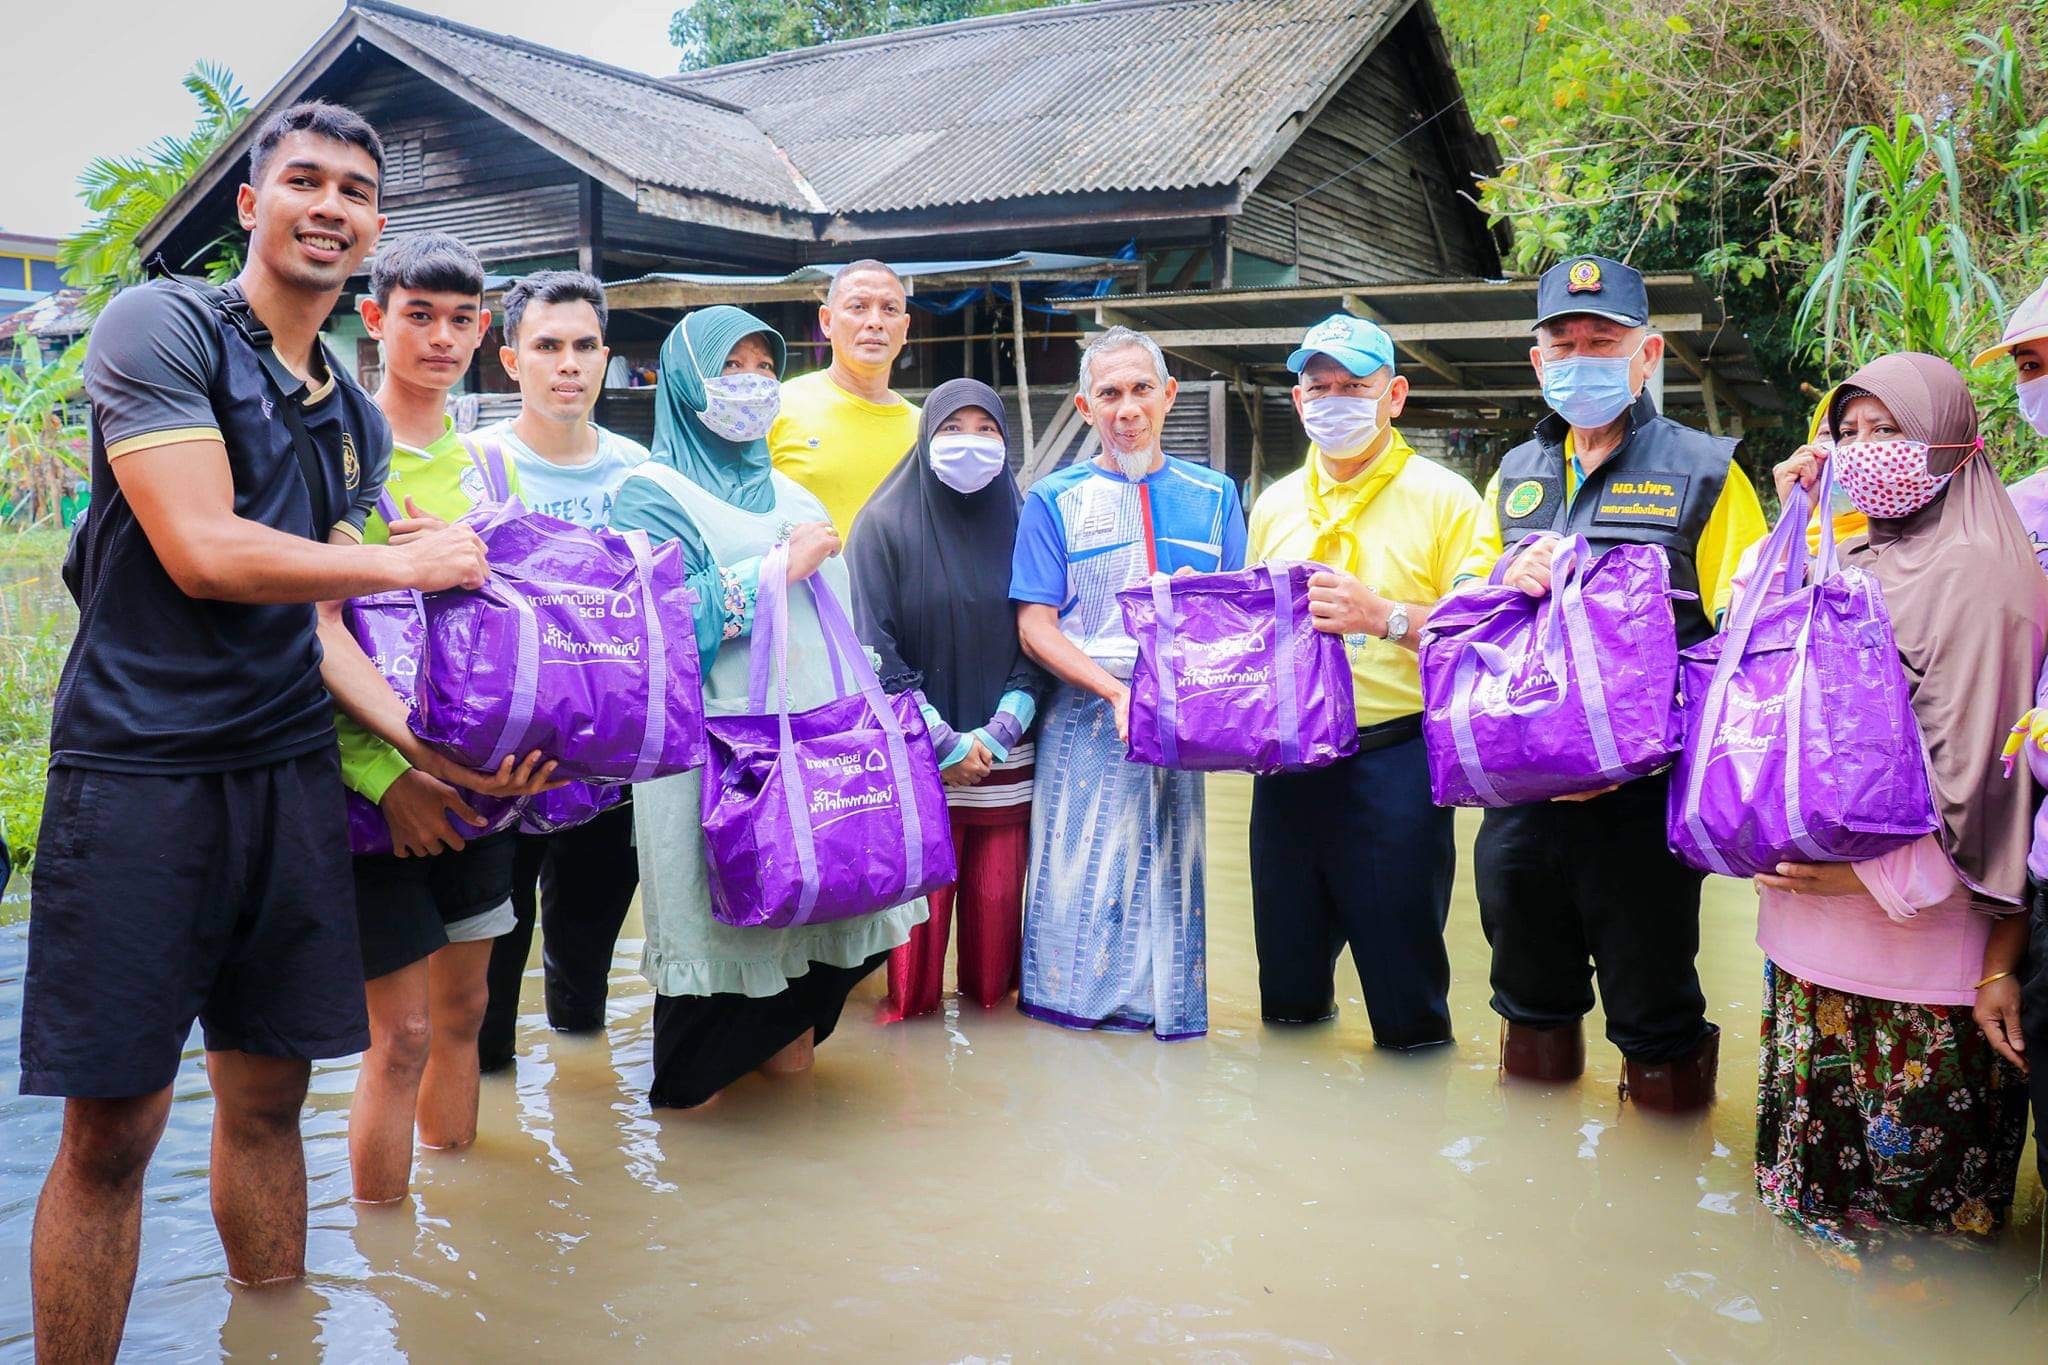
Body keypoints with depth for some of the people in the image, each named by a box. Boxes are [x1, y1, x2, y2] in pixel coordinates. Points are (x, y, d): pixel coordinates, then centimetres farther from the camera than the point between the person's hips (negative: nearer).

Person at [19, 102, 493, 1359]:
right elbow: (203, 551, -15)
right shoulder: (163, 326, -4)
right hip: (140, 771, -6)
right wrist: (414, 566, -5)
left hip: (292, 775, 6)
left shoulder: (358, 423, 16)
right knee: (111, 1129, 0)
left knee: (269, 1099, 12)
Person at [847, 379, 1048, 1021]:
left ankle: (992, 1002, 22)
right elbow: (874, 648, -7)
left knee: (997, 896, 3)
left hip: (1004, 756, 3)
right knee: (919, 894, -2)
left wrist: (998, 733, -6)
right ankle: (910, 1007, 17)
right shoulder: (885, 524, -2)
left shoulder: (1020, 525, 7)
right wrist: (944, 743, -9)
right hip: (916, 760, -2)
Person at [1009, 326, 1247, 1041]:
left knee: (1170, 880, 7)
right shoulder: (1055, 500, 4)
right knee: (1080, 886, 0)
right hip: (1085, 722, -2)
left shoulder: (1212, 494, 11)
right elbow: (1035, 628, -3)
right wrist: (1119, 691, -16)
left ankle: (1168, 1018, 22)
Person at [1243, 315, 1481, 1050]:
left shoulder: (1442, 498, -4)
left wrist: (1384, 616, -23)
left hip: (1395, 763, -5)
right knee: (1286, 990, 17)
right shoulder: (1274, 505, 13)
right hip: (1288, 763, 5)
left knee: (1405, 996, 5)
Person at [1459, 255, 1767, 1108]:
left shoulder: (1705, 473, -3)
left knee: (1651, 998, 7)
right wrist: (1509, 581, -8)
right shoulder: (1514, 476, 12)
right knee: (1530, 987, 20)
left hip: (1641, 795, -5)